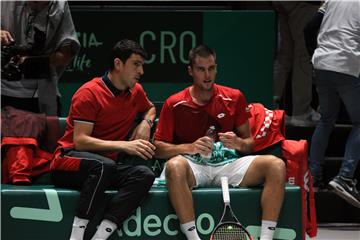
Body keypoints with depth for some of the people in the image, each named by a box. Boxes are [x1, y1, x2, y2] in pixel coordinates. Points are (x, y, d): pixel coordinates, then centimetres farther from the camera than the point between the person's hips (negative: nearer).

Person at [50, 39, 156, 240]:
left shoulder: (136, 91, 12)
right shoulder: (89, 93, -10)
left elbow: (150, 108, 36)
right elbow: (80, 141, -17)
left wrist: (146, 122, 10)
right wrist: (124, 145, -26)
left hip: (106, 167, 6)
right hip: (69, 161, -6)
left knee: (145, 175, -26)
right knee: (103, 165, -41)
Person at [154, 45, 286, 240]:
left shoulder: (234, 98, 11)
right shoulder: (174, 104, 5)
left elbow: (249, 142, 16)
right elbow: (158, 148, 3)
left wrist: (239, 143, -9)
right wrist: (190, 147, -13)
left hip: (228, 164, 2)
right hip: (193, 165, -2)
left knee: (276, 165, -23)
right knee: (175, 166, -39)